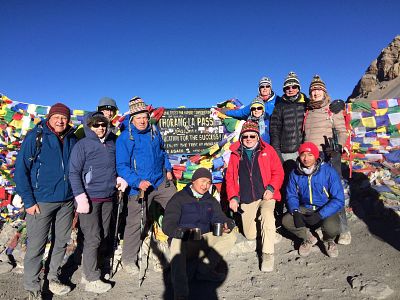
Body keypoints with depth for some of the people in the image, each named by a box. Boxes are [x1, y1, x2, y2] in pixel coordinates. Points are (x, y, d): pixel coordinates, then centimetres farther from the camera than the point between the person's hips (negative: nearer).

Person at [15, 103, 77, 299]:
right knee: (36, 246, 3)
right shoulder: (35, 137, -6)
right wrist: (28, 201, -11)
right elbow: (21, 170, -7)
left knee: (61, 242, 14)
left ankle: (53, 278, 33)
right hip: (41, 201, -4)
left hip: (66, 201, 5)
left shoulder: (72, 140, 7)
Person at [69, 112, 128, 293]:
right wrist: (81, 197, -17)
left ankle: (87, 272, 29)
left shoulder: (112, 143, 10)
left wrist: (118, 178, 0)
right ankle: (92, 280, 13)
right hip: (90, 198, -6)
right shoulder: (82, 145, -6)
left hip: (108, 198, 6)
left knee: (103, 237, 13)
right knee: (93, 238, -2)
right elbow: (74, 172, -10)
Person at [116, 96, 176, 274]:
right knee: (135, 223, 2)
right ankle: (128, 260, 23)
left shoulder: (154, 131, 4)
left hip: (161, 182, 6)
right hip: (139, 186, -5)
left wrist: (167, 169, 14)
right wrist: (138, 182, -28)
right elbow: (122, 166, -16)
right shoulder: (124, 138, -12)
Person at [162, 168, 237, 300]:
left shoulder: (211, 200, 13)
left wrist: (227, 225, -21)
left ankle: (204, 269, -18)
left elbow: (220, 217, 4)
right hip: (183, 241, -5)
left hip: (204, 240, 5)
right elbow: (167, 225, -15)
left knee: (231, 236, -13)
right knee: (176, 243, -37)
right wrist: (183, 232, -36)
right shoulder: (179, 198, -5)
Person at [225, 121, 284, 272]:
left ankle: (268, 254, -20)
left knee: (267, 215, -33)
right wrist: (232, 197, -1)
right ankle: (257, 222, 36)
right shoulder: (235, 154, 8)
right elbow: (230, 177, 8)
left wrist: (271, 188, -14)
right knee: (250, 235, 2)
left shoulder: (267, 150, 4)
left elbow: (278, 172, 1)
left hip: (265, 196, -2)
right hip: (246, 200, 2)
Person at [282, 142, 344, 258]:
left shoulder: (329, 172, -17)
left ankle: (329, 241, 9)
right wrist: (295, 212, -19)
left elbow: (338, 200, -17)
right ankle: (308, 238, 11)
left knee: (331, 228, -33)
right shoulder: (295, 174, -7)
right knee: (286, 221, -22)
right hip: (304, 209, 3)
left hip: (326, 210, -3)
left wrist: (320, 215, -27)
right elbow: (291, 196, 1)